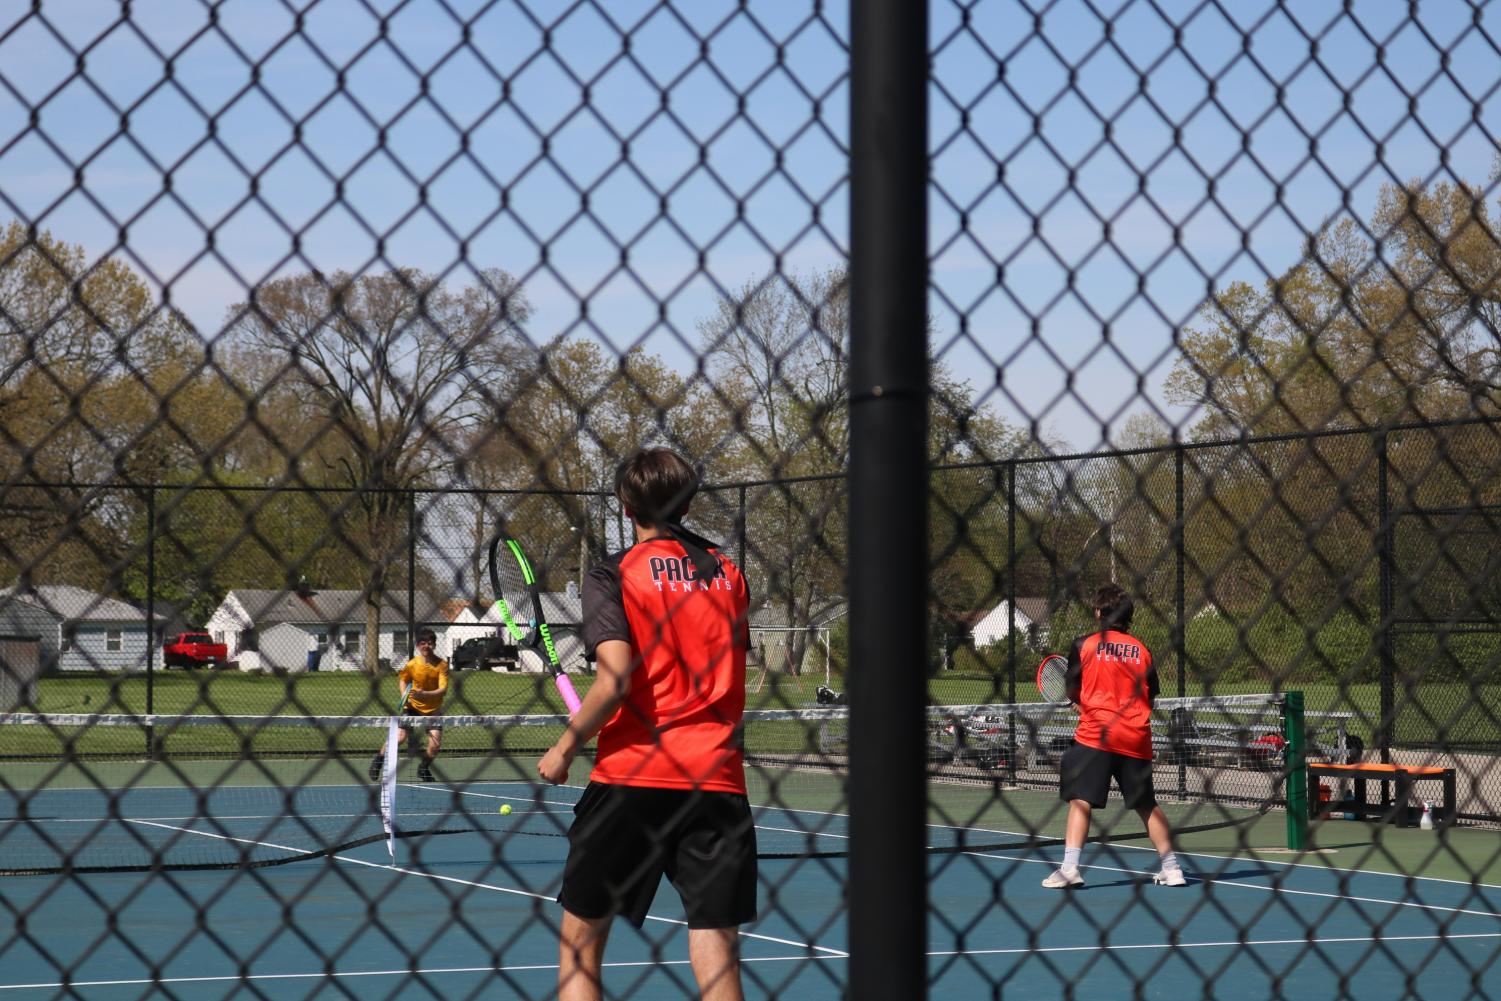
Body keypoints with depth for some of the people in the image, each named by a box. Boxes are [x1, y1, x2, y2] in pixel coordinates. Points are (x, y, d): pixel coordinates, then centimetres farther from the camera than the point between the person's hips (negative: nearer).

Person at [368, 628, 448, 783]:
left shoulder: (442, 665, -13)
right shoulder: (412, 664, -10)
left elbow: (443, 690, -21)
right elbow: (402, 680, 11)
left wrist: (424, 694, -36)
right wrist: (405, 695, -7)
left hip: (433, 710, 0)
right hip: (413, 707, 0)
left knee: (435, 743, -14)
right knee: (400, 737, -16)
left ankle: (424, 768, 17)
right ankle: (378, 759, 13)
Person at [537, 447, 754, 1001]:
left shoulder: (613, 576, -3)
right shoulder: (728, 574, 12)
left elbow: (615, 681, -14)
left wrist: (564, 749, -2)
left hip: (629, 774, -3)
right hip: (717, 779, 3)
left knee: (580, 939, 12)